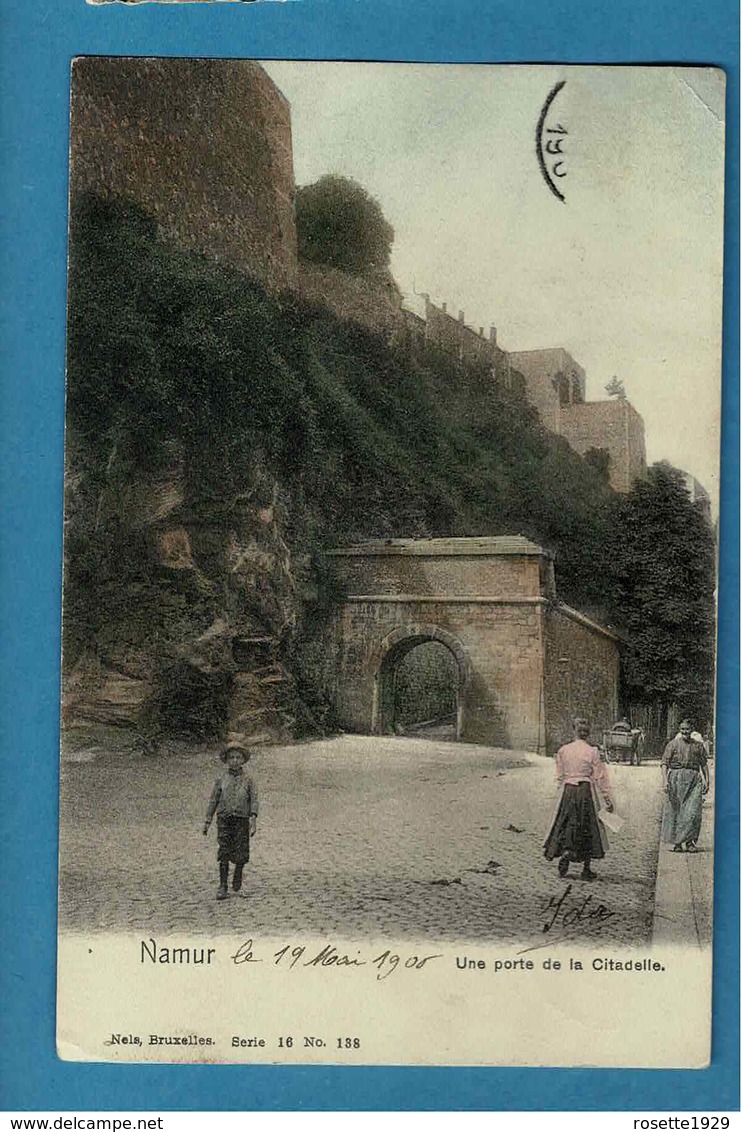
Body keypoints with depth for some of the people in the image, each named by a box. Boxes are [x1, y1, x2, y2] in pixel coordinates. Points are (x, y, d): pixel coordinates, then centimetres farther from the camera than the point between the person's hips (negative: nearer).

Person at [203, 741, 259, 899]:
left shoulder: (247, 780, 8)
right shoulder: (221, 780, 10)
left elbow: (254, 799, -1)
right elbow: (213, 800, 12)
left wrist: (253, 816, -16)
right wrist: (207, 821, 8)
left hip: (242, 820, 0)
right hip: (224, 819, 0)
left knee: (241, 854, -1)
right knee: (224, 854, -5)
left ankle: (238, 875, 28)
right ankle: (223, 887, 0)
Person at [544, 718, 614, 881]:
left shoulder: (563, 751, 0)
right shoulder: (592, 751, -7)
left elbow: (560, 777, 5)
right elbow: (600, 777, -5)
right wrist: (608, 800, -1)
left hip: (568, 791, 2)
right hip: (586, 791, -1)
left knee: (566, 824, 14)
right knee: (588, 828, 8)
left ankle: (565, 851, -11)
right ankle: (586, 870, 12)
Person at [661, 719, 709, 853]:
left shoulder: (698, 745, 13)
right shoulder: (672, 744, 5)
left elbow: (704, 764, 18)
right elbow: (664, 763, 0)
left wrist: (707, 781, 9)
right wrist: (665, 780, -12)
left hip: (693, 778, 1)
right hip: (676, 777, -1)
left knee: (693, 811, -10)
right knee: (675, 810, 1)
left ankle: (690, 841, -1)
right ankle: (677, 843, 10)